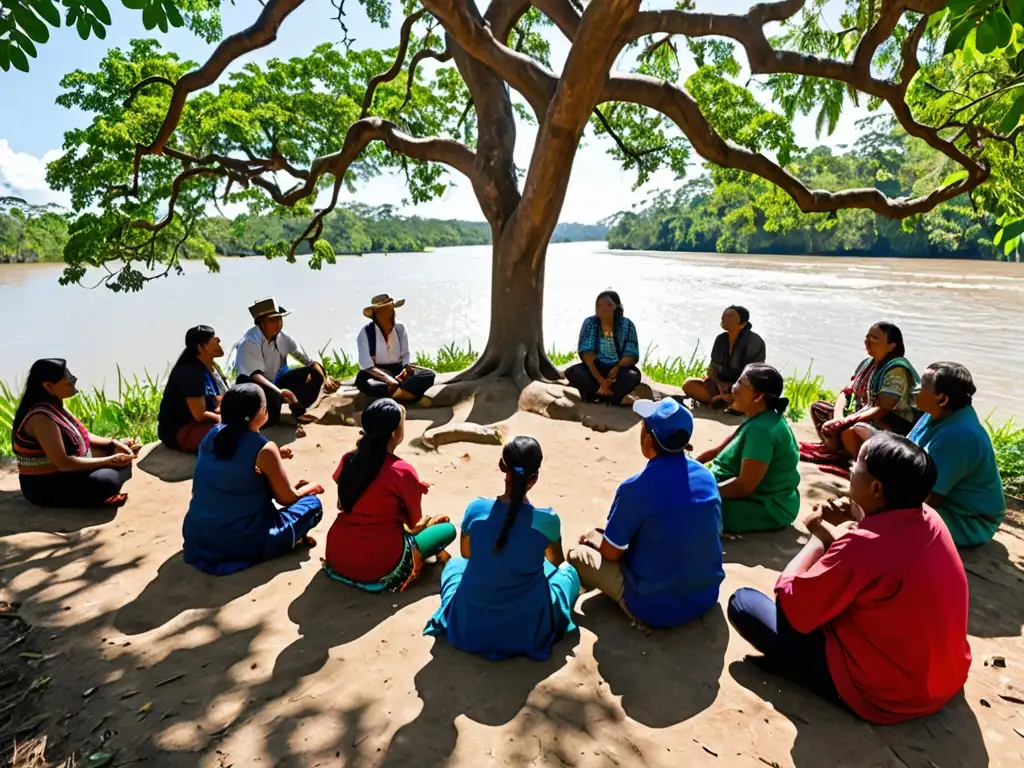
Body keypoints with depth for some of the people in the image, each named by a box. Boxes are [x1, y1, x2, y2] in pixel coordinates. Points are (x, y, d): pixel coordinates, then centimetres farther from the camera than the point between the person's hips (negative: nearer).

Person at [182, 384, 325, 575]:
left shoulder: (213, 434, 1)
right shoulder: (264, 449, -17)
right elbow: (287, 499, -5)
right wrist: (310, 487, 14)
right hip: (241, 543, -7)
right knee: (312, 504, 5)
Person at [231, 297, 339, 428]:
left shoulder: (283, 338, -8)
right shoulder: (249, 342, -23)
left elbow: (310, 361, -9)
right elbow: (255, 375, -35)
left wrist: (325, 378, -29)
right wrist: (279, 391, -50)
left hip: (276, 382, 6)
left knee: (315, 374, -15)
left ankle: (298, 411, -2)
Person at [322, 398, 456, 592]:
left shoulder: (348, 459, 0)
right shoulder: (403, 471, -17)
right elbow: (415, 521, -2)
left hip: (337, 557, 6)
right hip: (378, 569, -6)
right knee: (448, 529, 10)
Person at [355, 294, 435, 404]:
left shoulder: (400, 328, 0)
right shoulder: (366, 332, -11)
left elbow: (406, 354, 3)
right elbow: (366, 365, -17)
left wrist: (406, 370, -20)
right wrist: (388, 379, -31)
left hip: (399, 369, 4)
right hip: (377, 373, -4)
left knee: (428, 375, -21)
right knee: (363, 382, -39)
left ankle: (392, 393, -39)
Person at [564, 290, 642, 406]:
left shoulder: (627, 325, -4)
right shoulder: (589, 323, -4)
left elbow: (631, 355, -8)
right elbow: (587, 354, -13)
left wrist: (616, 369, -29)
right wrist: (601, 381, -25)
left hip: (619, 368, 0)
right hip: (596, 367, 1)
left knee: (633, 376, -33)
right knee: (571, 372, -27)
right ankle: (614, 395, -21)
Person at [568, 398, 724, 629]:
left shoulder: (635, 489, -23)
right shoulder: (706, 476, -5)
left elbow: (611, 553, -11)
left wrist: (595, 537, 14)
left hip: (655, 608, -6)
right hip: (707, 597, 7)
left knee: (578, 555, 8)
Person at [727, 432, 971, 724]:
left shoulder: (863, 546, -31)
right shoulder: (930, 519, -6)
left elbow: (787, 602, -20)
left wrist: (818, 537, -7)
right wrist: (832, 533, 3)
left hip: (884, 695, -8)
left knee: (743, 602, -5)